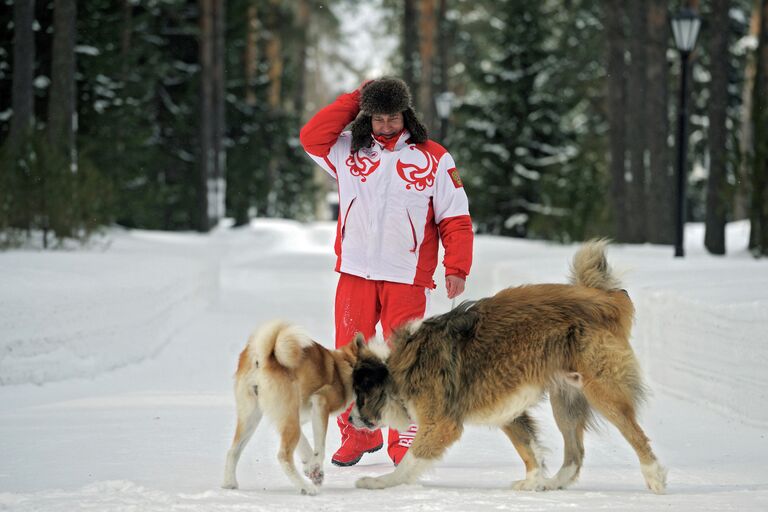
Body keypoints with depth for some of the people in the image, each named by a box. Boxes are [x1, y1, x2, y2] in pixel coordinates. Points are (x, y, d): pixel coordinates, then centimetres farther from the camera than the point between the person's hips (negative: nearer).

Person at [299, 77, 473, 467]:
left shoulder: (433, 158, 5)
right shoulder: (348, 152, 11)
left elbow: (455, 218, 4)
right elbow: (311, 136, -2)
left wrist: (456, 268, -6)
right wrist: (354, 100, 1)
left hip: (407, 278, -2)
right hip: (355, 274, 2)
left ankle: (406, 442, 1)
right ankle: (357, 433, 14)